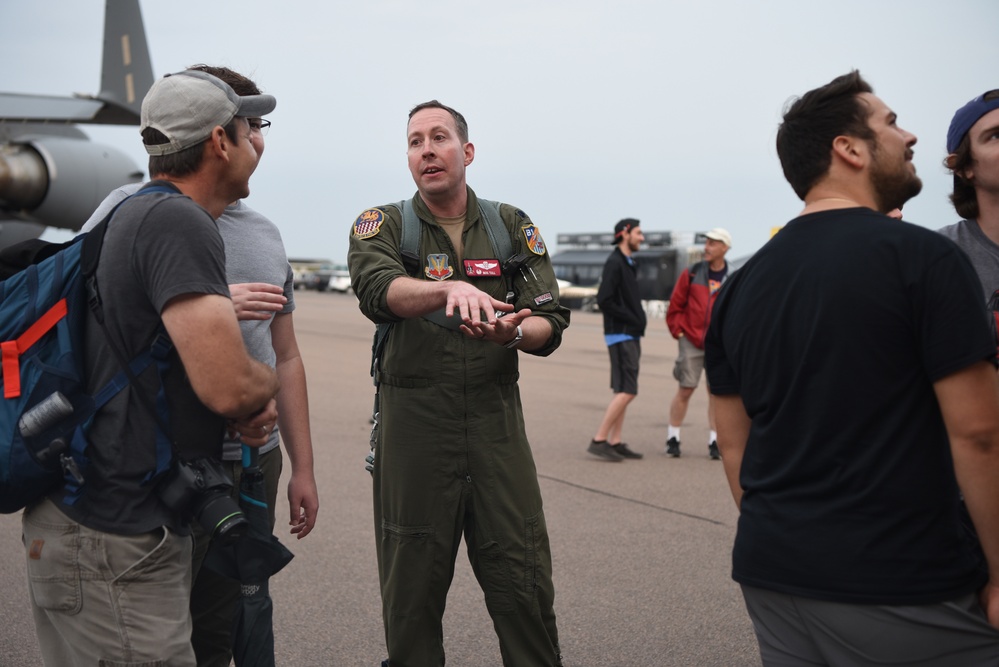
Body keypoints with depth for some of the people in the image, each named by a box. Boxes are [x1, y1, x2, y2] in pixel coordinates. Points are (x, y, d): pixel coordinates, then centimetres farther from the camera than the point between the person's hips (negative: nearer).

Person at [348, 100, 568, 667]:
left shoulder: (513, 227, 10)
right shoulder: (381, 225, 3)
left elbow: (551, 323, 4)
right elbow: (379, 289, -19)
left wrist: (513, 332, -19)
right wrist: (451, 288, -39)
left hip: (497, 423, 1)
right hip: (413, 425, -1)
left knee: (524, 587, 3)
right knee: (412, 591, 7)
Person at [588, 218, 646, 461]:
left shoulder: (629, 264, 17)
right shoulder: (614, 263, -13)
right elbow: (604, 300, -20)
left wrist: (638, 320, 2)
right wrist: (632, 319, -16)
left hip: (631, 336, 10)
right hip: (621, 335, -10)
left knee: (623, 391, 9)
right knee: (627, 391, -12)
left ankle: (615, 442, 13)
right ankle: (599, 440, -8)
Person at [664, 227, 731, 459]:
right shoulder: (691, 274, 1)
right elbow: (674, 307, 6)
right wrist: (679, 332, 0)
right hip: (691, 342, 0)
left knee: (716, 392, 5)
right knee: (685, 390, 1)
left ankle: (714, 441, 13)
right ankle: (673, 438, 12)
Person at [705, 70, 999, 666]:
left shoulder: (741, 285, 7)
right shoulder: (924, 257, -11)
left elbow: (734, 443, 10)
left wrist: (779, 544, 18)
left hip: (772, 575, 6)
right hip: (904, 588, -6)